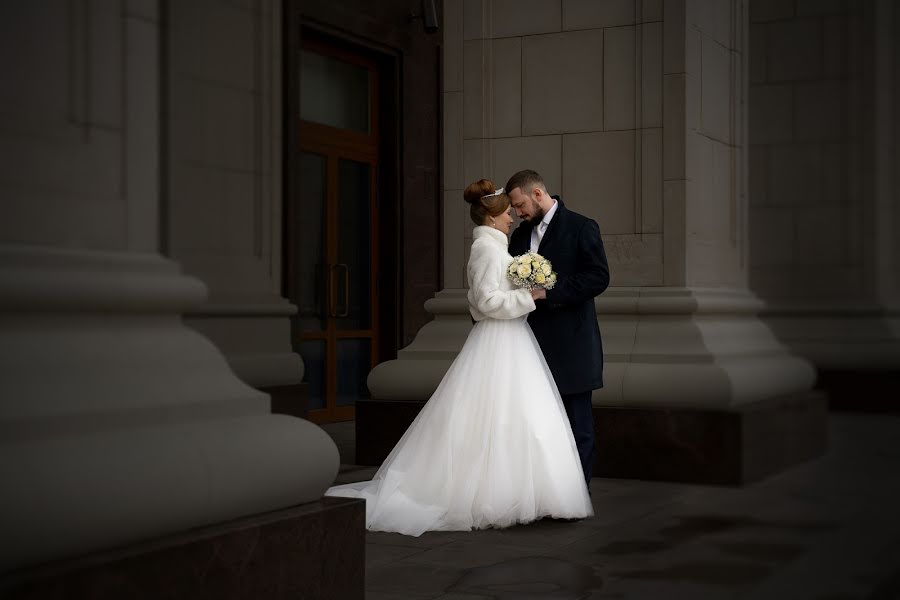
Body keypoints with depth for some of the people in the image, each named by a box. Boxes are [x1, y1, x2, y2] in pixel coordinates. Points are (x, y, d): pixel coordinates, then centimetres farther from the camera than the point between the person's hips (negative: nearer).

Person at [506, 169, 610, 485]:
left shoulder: (581, 228, -6)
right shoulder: (520, 235, 14)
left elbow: (599, 277, -14)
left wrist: (549, 292, -19)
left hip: (571, 345, -6)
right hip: (534, 343, 6)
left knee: (577, 425, 1)